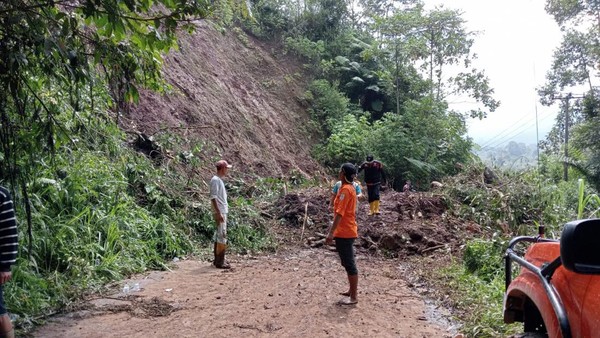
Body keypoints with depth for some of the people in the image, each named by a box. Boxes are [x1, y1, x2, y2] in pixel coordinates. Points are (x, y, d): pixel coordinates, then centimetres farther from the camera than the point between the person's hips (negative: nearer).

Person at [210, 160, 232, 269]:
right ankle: (220, 262, -3)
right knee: (222, 236, -8)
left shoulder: (219, 180, 16)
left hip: (223, 212, 10)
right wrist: (219, 213, -22)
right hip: (220, 213, -10)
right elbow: (213, 198, -19)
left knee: (219, 236, 14)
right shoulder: (215, 180, -13)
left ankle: (218, 260, 21)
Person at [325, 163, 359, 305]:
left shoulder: (345, 189, -18)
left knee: (349, 264, -3)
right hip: (347, 231, 10)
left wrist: (331, 233, -26)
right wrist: (332, 229, 23)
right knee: (348, 263, 18)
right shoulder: (349, 188, 12)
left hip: (345, 232, -10)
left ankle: (353, 297, 5)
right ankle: (352, 290, 29)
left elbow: (340, 213, -25)